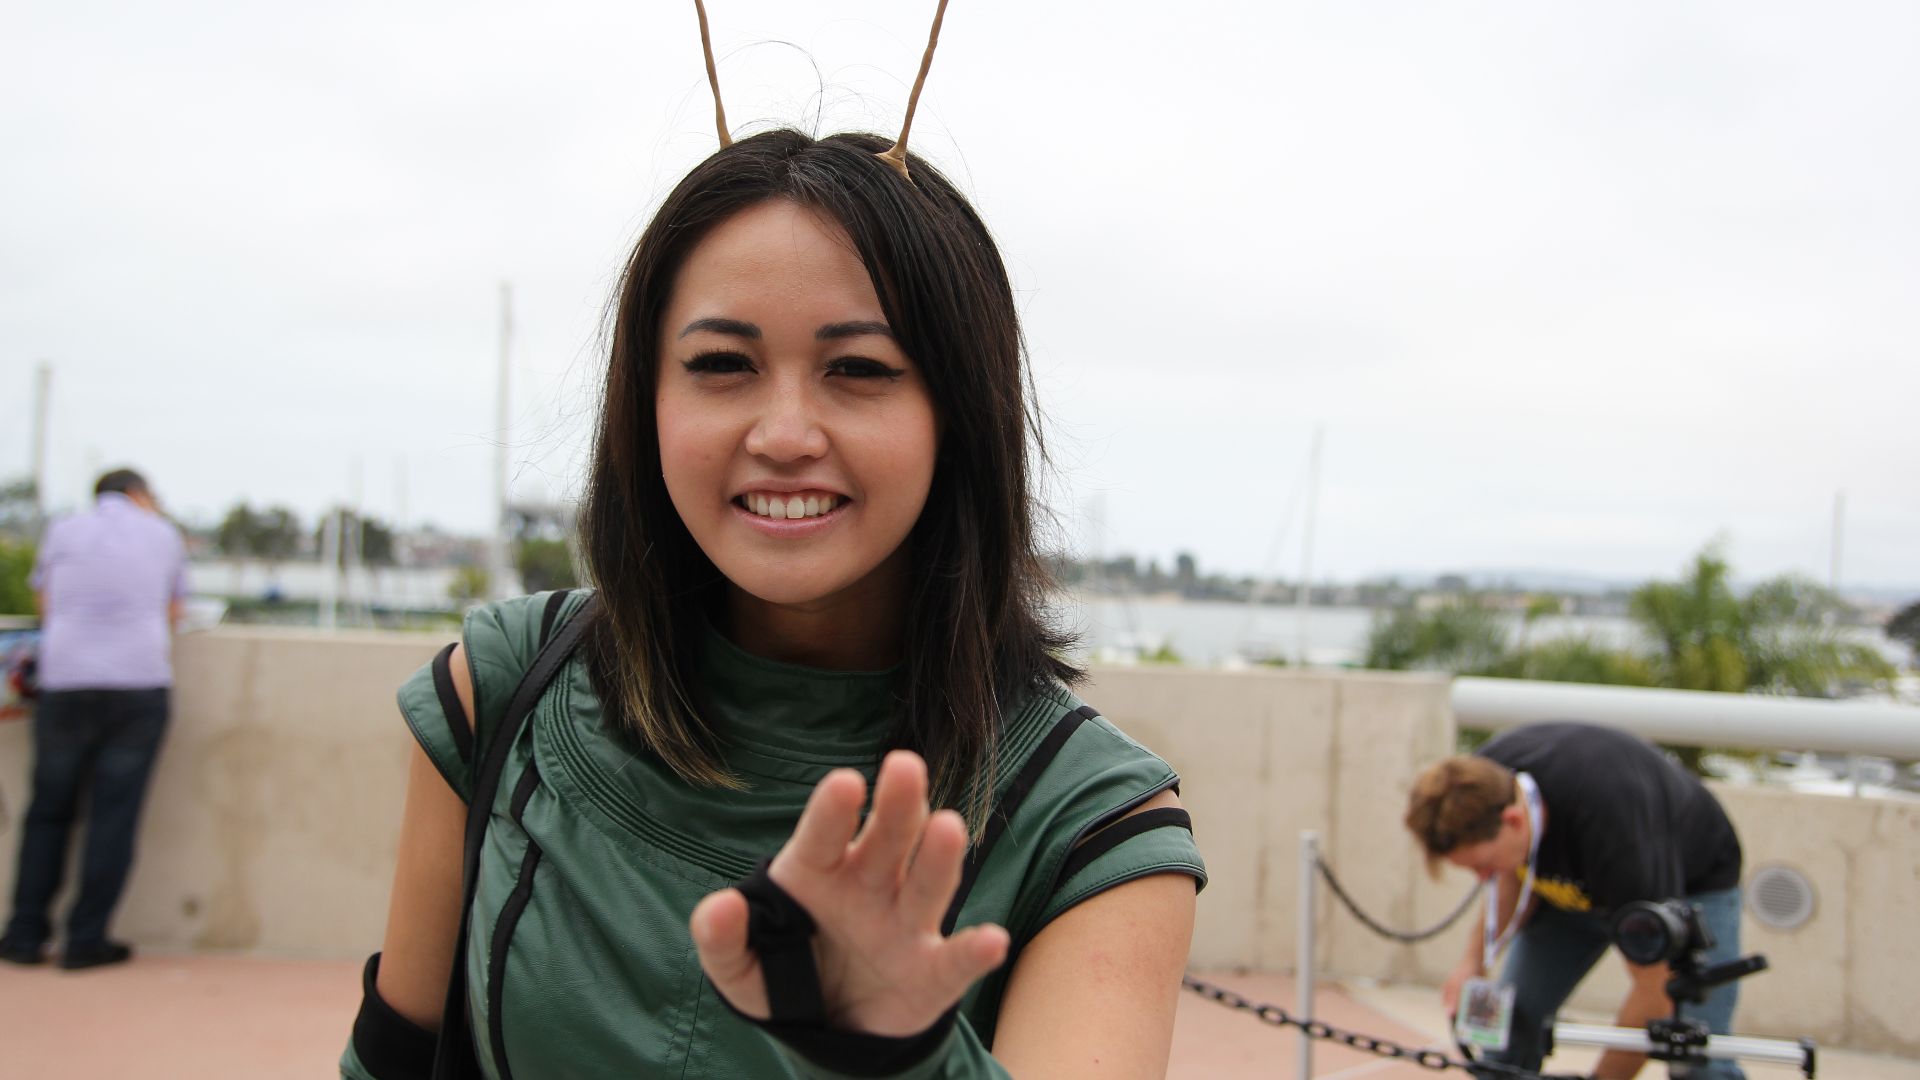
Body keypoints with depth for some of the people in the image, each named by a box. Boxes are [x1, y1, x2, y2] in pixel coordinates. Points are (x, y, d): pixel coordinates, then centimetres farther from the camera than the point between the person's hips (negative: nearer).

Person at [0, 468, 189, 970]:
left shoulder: (63, 531, 12)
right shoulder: (163, 534, 10)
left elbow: (45, 604, 17)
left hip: (65, 682, 1)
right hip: (140, 682, -1)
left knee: (48, 811, 12)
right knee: (113, 815, 2)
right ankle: (86, 938, 3)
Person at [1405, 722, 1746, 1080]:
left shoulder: (1612, 833, -42)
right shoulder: (1481, 785, -26)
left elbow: (1656, 991, -32)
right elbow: (1516, 874, -5)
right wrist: (1475, 958, -18)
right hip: (1573, 884, 5)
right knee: (1514, 1021, -9)